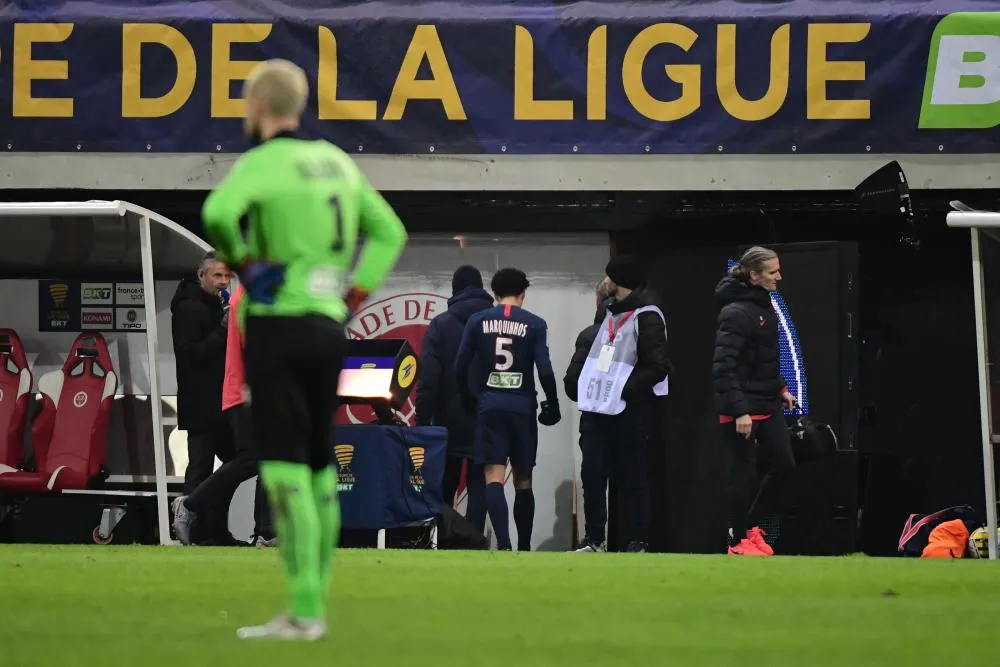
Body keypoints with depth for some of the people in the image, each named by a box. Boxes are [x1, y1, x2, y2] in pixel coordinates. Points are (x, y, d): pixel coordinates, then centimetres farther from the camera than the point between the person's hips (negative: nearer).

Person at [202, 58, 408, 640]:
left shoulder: (262, 162, -10)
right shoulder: (336, 161, 13)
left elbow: (219, 213, -29)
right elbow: (389, 231, 19)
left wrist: (241, 262, -11)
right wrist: (354, 296, 13)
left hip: (278, 324, -7)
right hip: (329, 325, 7)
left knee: (285, 467, -8)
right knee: (319, 466, 11)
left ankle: (302, 611, -13)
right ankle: (315, 606, 14)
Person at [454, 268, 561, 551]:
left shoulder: (477, 321, 3)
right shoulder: (535, 325, -1)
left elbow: (460, 367, 1)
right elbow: (545, 370, -7)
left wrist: (469, 399, 14)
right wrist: (552, 406, 5)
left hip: (489, 406, 0)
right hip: (522, 407, 0)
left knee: (493, 477, -6)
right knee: (523, 480, 12)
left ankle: (503, 543, -24)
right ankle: (524, 547, 18)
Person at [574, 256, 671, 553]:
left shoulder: (646, 317, -9)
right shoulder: (612, 314, 18)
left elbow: (659, 367, -15)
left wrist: (626, 389, -19)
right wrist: (589, 391, 10)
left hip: (632, 411, -8)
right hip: (604, 410, 8)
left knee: (631, 478, -3)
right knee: (594, 473, 4)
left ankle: (637, 542, 3)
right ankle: (593, 540, 10)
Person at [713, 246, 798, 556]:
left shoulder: (764, 305, 10)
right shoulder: (736, 312, -19)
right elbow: (723, 367, -23)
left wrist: (780, 389, 15)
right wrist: (739, 411, -26)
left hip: (768, 405, 9)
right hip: (742, 409, -9)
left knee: (784, 464, 8)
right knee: (744, 474, 0)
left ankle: (750, 525, 23)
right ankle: (739, 540, 12)